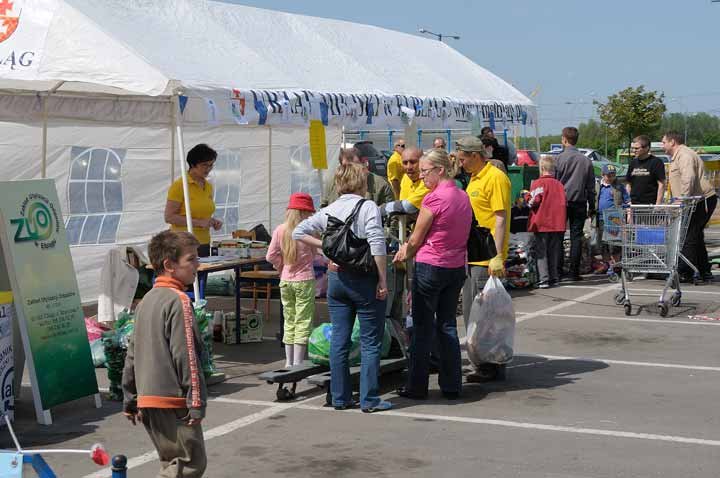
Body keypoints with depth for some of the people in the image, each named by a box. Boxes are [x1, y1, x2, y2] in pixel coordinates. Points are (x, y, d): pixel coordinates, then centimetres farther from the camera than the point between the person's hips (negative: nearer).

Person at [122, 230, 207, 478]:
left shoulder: (147, 300, 13)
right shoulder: (179, 301, -13)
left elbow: (132, 353, 16)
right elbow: (186, 356, -17)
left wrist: (130, 401, 21)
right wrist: (196, 402, -14)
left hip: (148, 399, 9)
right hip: (173, 400, -9)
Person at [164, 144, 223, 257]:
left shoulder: (209, 186, 14)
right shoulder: (179, 185, -7)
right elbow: (169, 217, -12)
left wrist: (213, 221, 5)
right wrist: (199, 222, -16)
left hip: (204, 243, 6)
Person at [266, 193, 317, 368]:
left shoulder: (280, 230, -3)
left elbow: (271, 256, -2)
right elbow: (314, 254, 1)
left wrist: (282, 266, 12)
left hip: (285, 281, 4)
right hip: (304, 280, -4)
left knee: (289, 321, 14)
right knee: (303, 321, 2)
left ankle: (289, 361, 18)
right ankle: (298, 362, 0)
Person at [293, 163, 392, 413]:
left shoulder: (328, 211, 8)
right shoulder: (368, 207, -9)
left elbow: (299, 232, 10)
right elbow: (377, 245, -17)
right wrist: (383, 280, -13)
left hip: (337, 278, 6)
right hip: (364, 279, -5)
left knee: (339, 339, 10)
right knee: (370, 342, 1)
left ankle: (340, 397, 14)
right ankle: (369, 399, 2)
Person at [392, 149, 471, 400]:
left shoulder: (434, 198, -16)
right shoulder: (463, 196, 8)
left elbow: (416, 240, -9)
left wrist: (404, 254, 11)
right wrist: (409, 247, 10)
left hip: (431, 267, -7)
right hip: (456, 267, 7)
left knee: (423, 327, 3)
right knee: (447, 325, 14)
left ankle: (417, 386, 9)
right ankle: (452, 385, 15)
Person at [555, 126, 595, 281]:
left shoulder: (560, 158, -6)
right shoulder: (586, 160, 5)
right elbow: (591, 186, 10)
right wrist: (592, 206, 16)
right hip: (579, 203, 2)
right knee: (576, 236, 4)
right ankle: (573, 271, 0)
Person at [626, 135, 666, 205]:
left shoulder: (656, 162, -4)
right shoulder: (633, 162, 14)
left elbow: (661, 185, -7)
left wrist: (658, 204, -13)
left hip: (650, 205, -5)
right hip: (634, 204, 5)